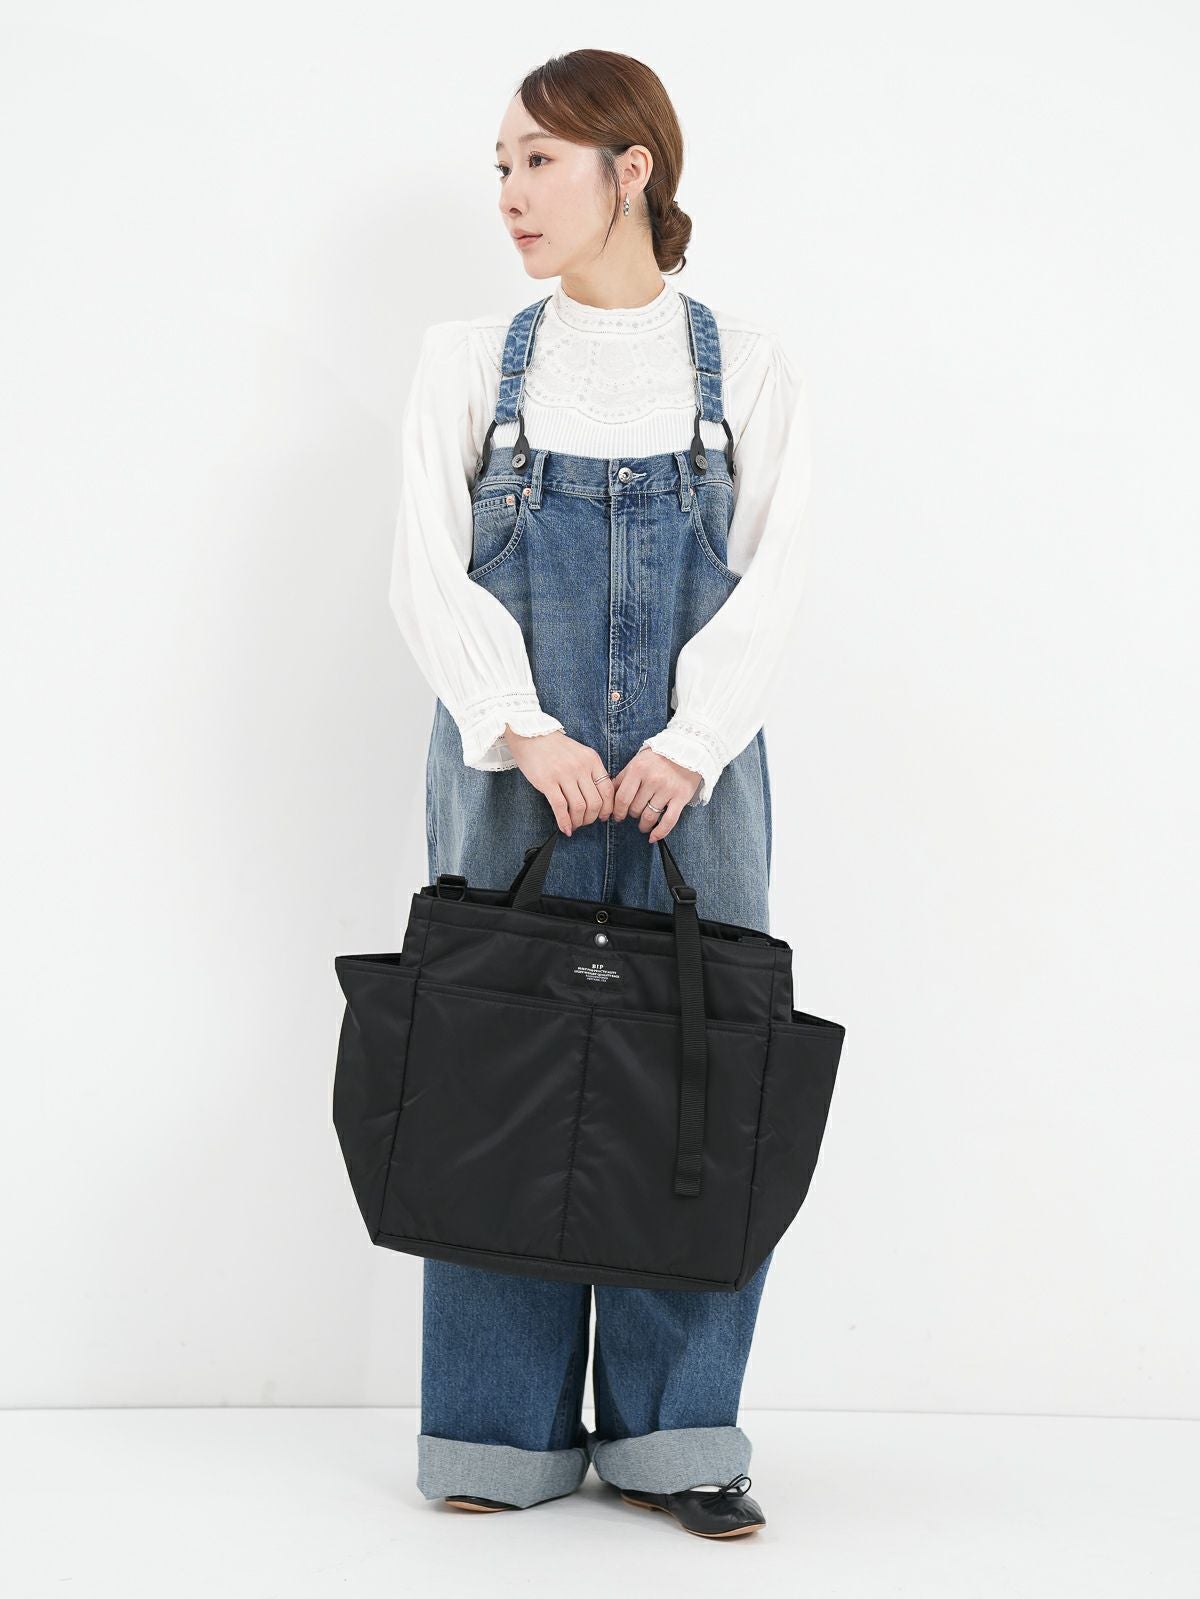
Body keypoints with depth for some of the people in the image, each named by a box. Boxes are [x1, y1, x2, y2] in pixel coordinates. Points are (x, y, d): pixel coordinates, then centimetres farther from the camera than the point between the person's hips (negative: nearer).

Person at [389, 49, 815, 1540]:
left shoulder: (745, 367, 7)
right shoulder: (470, 361, 8)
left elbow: (768, 581, 0)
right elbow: (430, 572, -1)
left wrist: (689, 744, -16)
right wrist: (525, 730, -16)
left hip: (692, 769, 0)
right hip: (513, 768, 0)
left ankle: (673, 1436, 8)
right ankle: (507, 1435, 11)